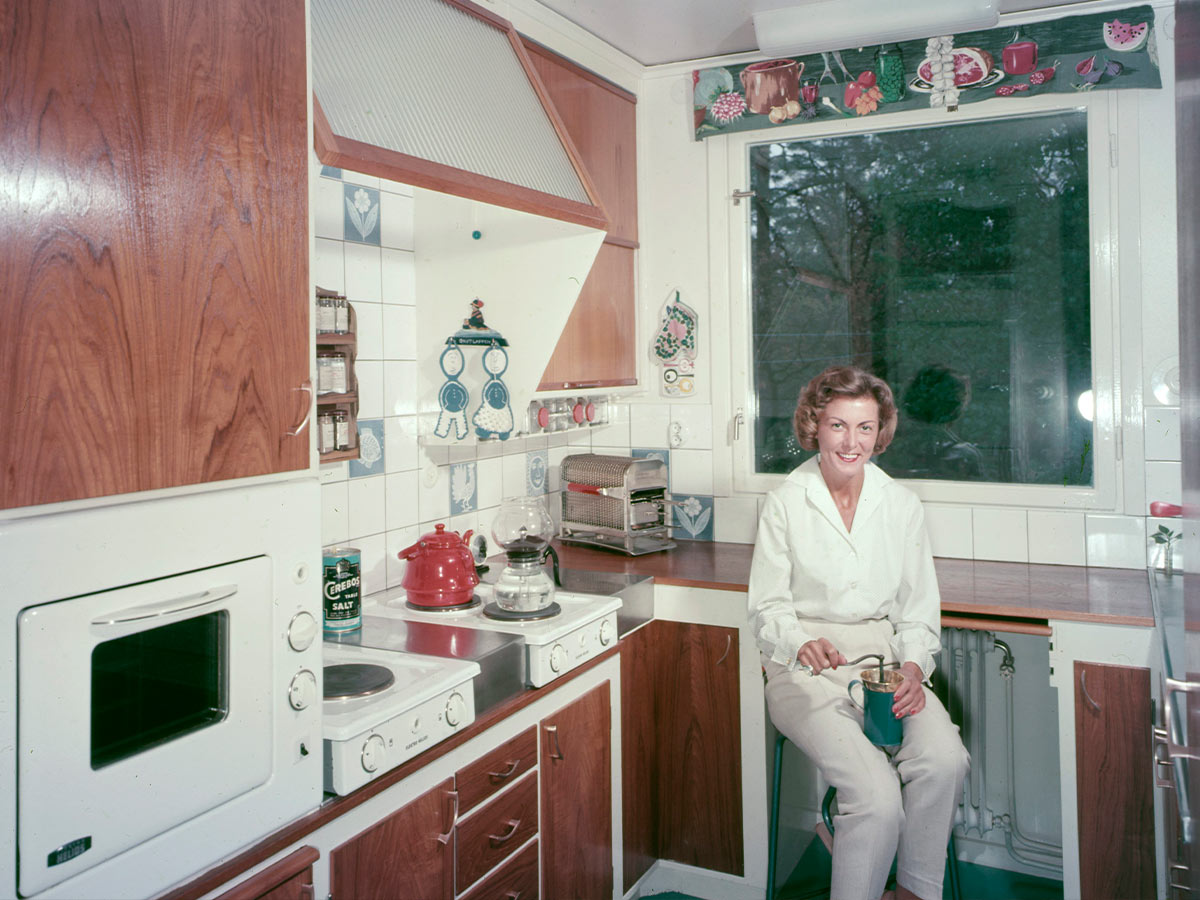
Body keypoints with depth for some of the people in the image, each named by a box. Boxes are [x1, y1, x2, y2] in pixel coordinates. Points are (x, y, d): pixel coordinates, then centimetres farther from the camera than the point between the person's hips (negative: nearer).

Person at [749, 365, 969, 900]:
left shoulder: (901, 505, 9)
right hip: (809, 669, -3)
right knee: (877, 795, -26)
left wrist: (913, 666, -8)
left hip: (886, 658, 3)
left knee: (944, 760, -26)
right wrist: (803, 644, -20)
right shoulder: (785, 503, 0)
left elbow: (919, 609, 11)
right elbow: (767, 609, 1)